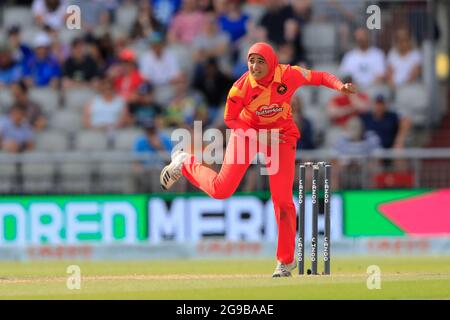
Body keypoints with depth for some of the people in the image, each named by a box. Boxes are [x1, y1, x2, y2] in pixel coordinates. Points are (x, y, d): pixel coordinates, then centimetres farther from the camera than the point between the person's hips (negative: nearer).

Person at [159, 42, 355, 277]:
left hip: (281, 135, 1)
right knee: (221, 190, -5)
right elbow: (229, 119, -13)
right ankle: (185, 163, 27)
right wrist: (259, 136, -25)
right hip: (248, 131, -1)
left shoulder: (289, 75, -24)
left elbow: (320, 77, -9)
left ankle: (286, 260, 9)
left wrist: (340, 86, -30)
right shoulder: (241, 88, -26)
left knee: (282, 200, -6)